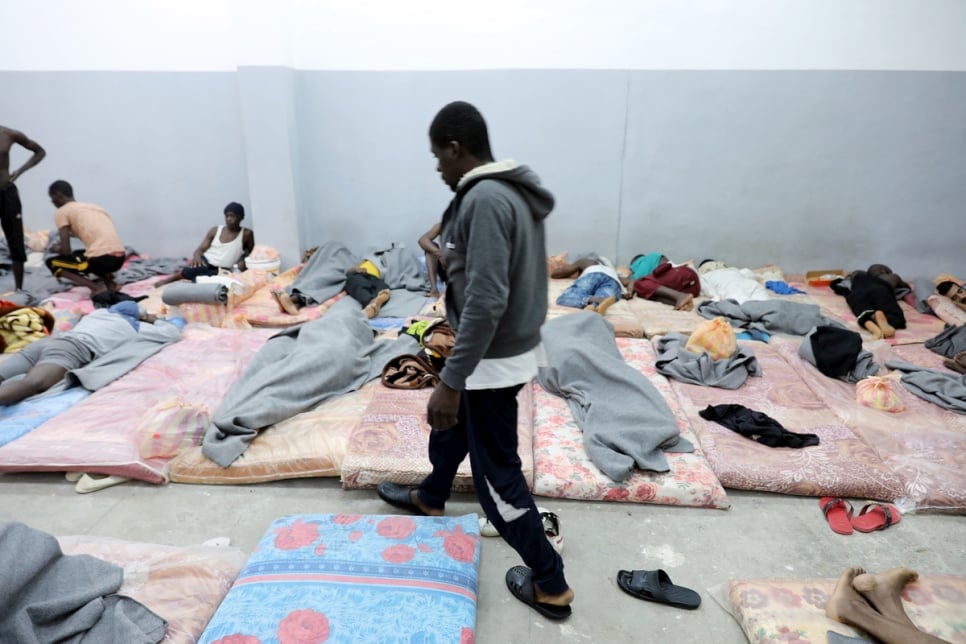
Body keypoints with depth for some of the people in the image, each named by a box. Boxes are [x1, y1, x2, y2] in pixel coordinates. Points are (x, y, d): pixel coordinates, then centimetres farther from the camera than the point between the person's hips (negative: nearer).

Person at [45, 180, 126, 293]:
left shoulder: (61, 212, 6)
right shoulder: (91, 206, 26)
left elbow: (66, 251, 1)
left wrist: (58, 250, 22)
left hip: (101, 258, -7)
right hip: (119, 258, 7)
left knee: (52, 262, 15)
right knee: (78, 255, 36)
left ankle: (95, 287, -5)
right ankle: (109, 282, 14)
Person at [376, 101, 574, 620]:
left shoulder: (484, 199, -24)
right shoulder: (514, 190, 7)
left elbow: (485, 301, -29)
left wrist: (450, 380, -25)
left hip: (494, 358, -10)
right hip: (514, 345, 10)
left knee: (496, 474, 4)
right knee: (452, 425, 30)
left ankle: (550, 585, 20)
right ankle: (429, 499, 56)